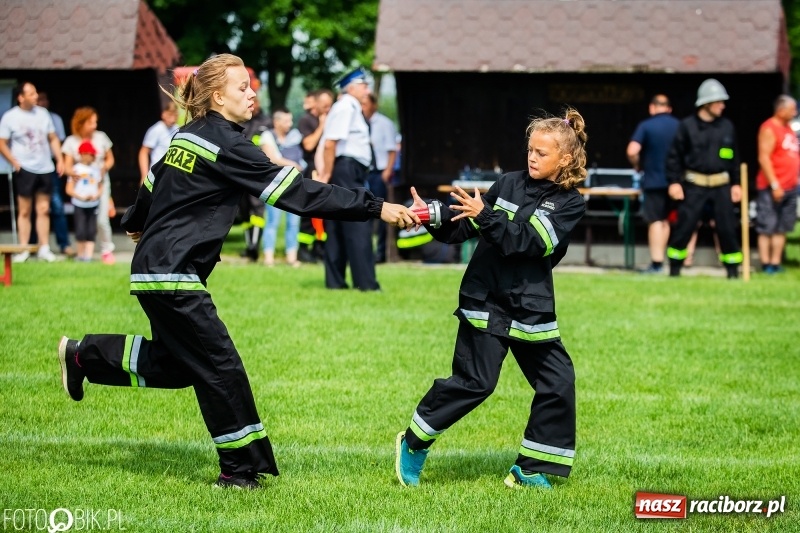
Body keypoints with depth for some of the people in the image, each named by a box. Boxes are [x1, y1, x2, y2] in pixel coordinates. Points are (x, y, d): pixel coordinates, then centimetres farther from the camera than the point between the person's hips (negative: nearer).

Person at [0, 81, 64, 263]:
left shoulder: (43, 113, 7)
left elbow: (53, 138, 13)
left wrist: (60, 160, 3)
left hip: (45, 169, 4)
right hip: (25, 170, -4)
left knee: (43, 210, 5)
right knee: (24, 211, 0)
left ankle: (44, 248, 10)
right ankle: (23, 250, 3)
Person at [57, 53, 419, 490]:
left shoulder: (187, 136, 10)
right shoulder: (225, 144, -16)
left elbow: (152, 184, 26)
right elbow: (298, 192, -21)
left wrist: (136, 224, 48)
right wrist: (376, 208, -22)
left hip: (154, 269, 10)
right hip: (173, 275, -10)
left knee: (178, 363, 18)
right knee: (220, 367, -3)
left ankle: (84, 355, 27)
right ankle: (240, 468, 3)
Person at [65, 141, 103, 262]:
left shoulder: (96, 170, 8)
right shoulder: (76, 169, -4)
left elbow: (100, 187, 12)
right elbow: (69, 189, -6)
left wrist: (96, 196, -10)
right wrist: (81, 197, -18)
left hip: (93, 205, 3)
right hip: (79, 205, -3)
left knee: (91, 231, -2)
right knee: (81, 231, -4)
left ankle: (89, 255, -2)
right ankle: (81, 254, 11)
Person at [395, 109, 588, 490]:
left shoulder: (570, 203, -4)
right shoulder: (510, 184, 2)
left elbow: (527, 241, -18)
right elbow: (462, 228, 7)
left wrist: (484, 216, -26)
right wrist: (433, 217, -12)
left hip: (532, 309, 2)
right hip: (486, 303, -1)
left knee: (558, 384, 0)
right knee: (474, 382, -7)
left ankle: (529, 469, 13)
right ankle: (413, 444, 10)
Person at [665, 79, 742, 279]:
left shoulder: (727, 126, 8)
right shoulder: (687, 126, -2)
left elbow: (734, 157, 15)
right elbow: (674, 155, 0)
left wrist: (736, 183, 11)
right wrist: (674, 181, -6)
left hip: (721, 186, 3)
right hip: (694, 185, -3)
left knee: (727, 227, 1)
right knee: (684, 226, -3)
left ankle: (732, 269, 11)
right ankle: (674, 268, 11)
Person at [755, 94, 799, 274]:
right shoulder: (769, 129, -11)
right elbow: (764, 158, -17)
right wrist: (774, 185, -19)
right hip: (772, 188, -9)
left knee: (782, 228, 8)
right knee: (767, 228, -5)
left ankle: (775, 263, 11)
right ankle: (765, 264, -4)